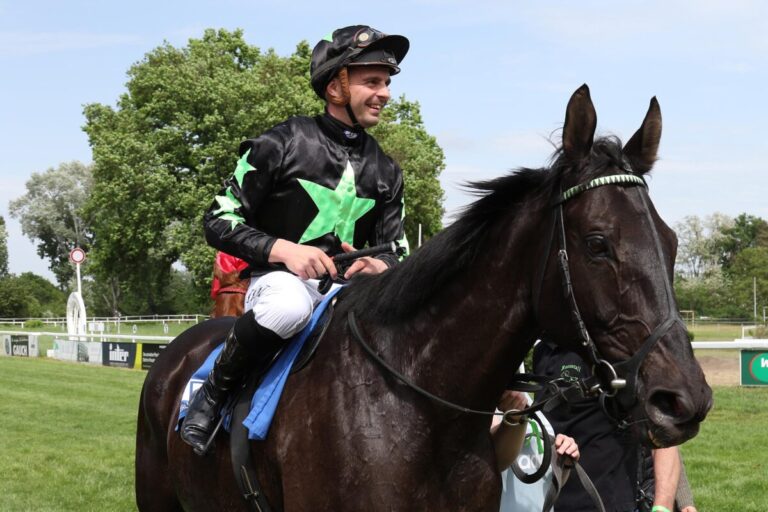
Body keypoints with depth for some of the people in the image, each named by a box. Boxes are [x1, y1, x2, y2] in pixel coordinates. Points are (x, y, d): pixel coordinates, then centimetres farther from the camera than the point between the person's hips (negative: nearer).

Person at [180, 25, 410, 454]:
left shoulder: (386, 172, 15)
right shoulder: (281, 146, -2)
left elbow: (396, 250, 16)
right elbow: (220, 222, -3)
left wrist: (382, 266, -10)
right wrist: (283, 249, -19)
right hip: (280, 279, -5)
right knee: (289, 305, -42)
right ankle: (213, 395, -17)